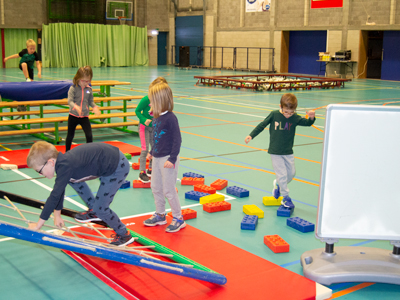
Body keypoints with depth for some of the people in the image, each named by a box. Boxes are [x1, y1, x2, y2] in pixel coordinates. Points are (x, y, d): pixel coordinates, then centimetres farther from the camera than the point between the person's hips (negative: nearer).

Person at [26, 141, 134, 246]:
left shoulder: (65, 167, -27)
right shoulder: (61, 162, 2)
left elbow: (55, 195, -26)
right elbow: (58, 190, 17)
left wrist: (38, 225, -19)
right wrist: (57, 214, 27)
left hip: (118, 167, -10)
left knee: (100, 208, -7)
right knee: (72, 180, 19)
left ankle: (124, 235, 15)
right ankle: (93, 211, 33)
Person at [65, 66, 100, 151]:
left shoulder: (89, 89, 1)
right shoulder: (73, 88, -10)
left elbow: (91, 101, 10)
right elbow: (70, 101, -17)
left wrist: (95, 107, -10)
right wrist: (76, 107, -36)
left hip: (84, 116, 2)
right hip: (73, 116, -2)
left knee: (89, 135, -6)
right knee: (70, 135, 11)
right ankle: (67, 152, 28)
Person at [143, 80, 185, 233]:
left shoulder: (170, 118, -19)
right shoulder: (156, 117, 5)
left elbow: (177, 139, -20)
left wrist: (172, 159, -22)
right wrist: (152, 152, 22)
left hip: (167, 159, -9)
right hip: (157, 158, 9)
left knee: (168, 190, -2)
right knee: (156, 188, 16)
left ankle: (178, 218, 13)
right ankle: (160, 215, 32)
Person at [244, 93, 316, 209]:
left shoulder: (295, 118, -7)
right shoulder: (274, 115, -11)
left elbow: (307, 123, -17)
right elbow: (262, 125, -2)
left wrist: (311, 118, -40)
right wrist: (251, 135, -6)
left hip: (288, 152, 3)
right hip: (275, 152, -3)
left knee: (291, 173, 14)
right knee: (282, 174, -5)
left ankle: (278, 184, 42)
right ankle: (285, 198, 9)